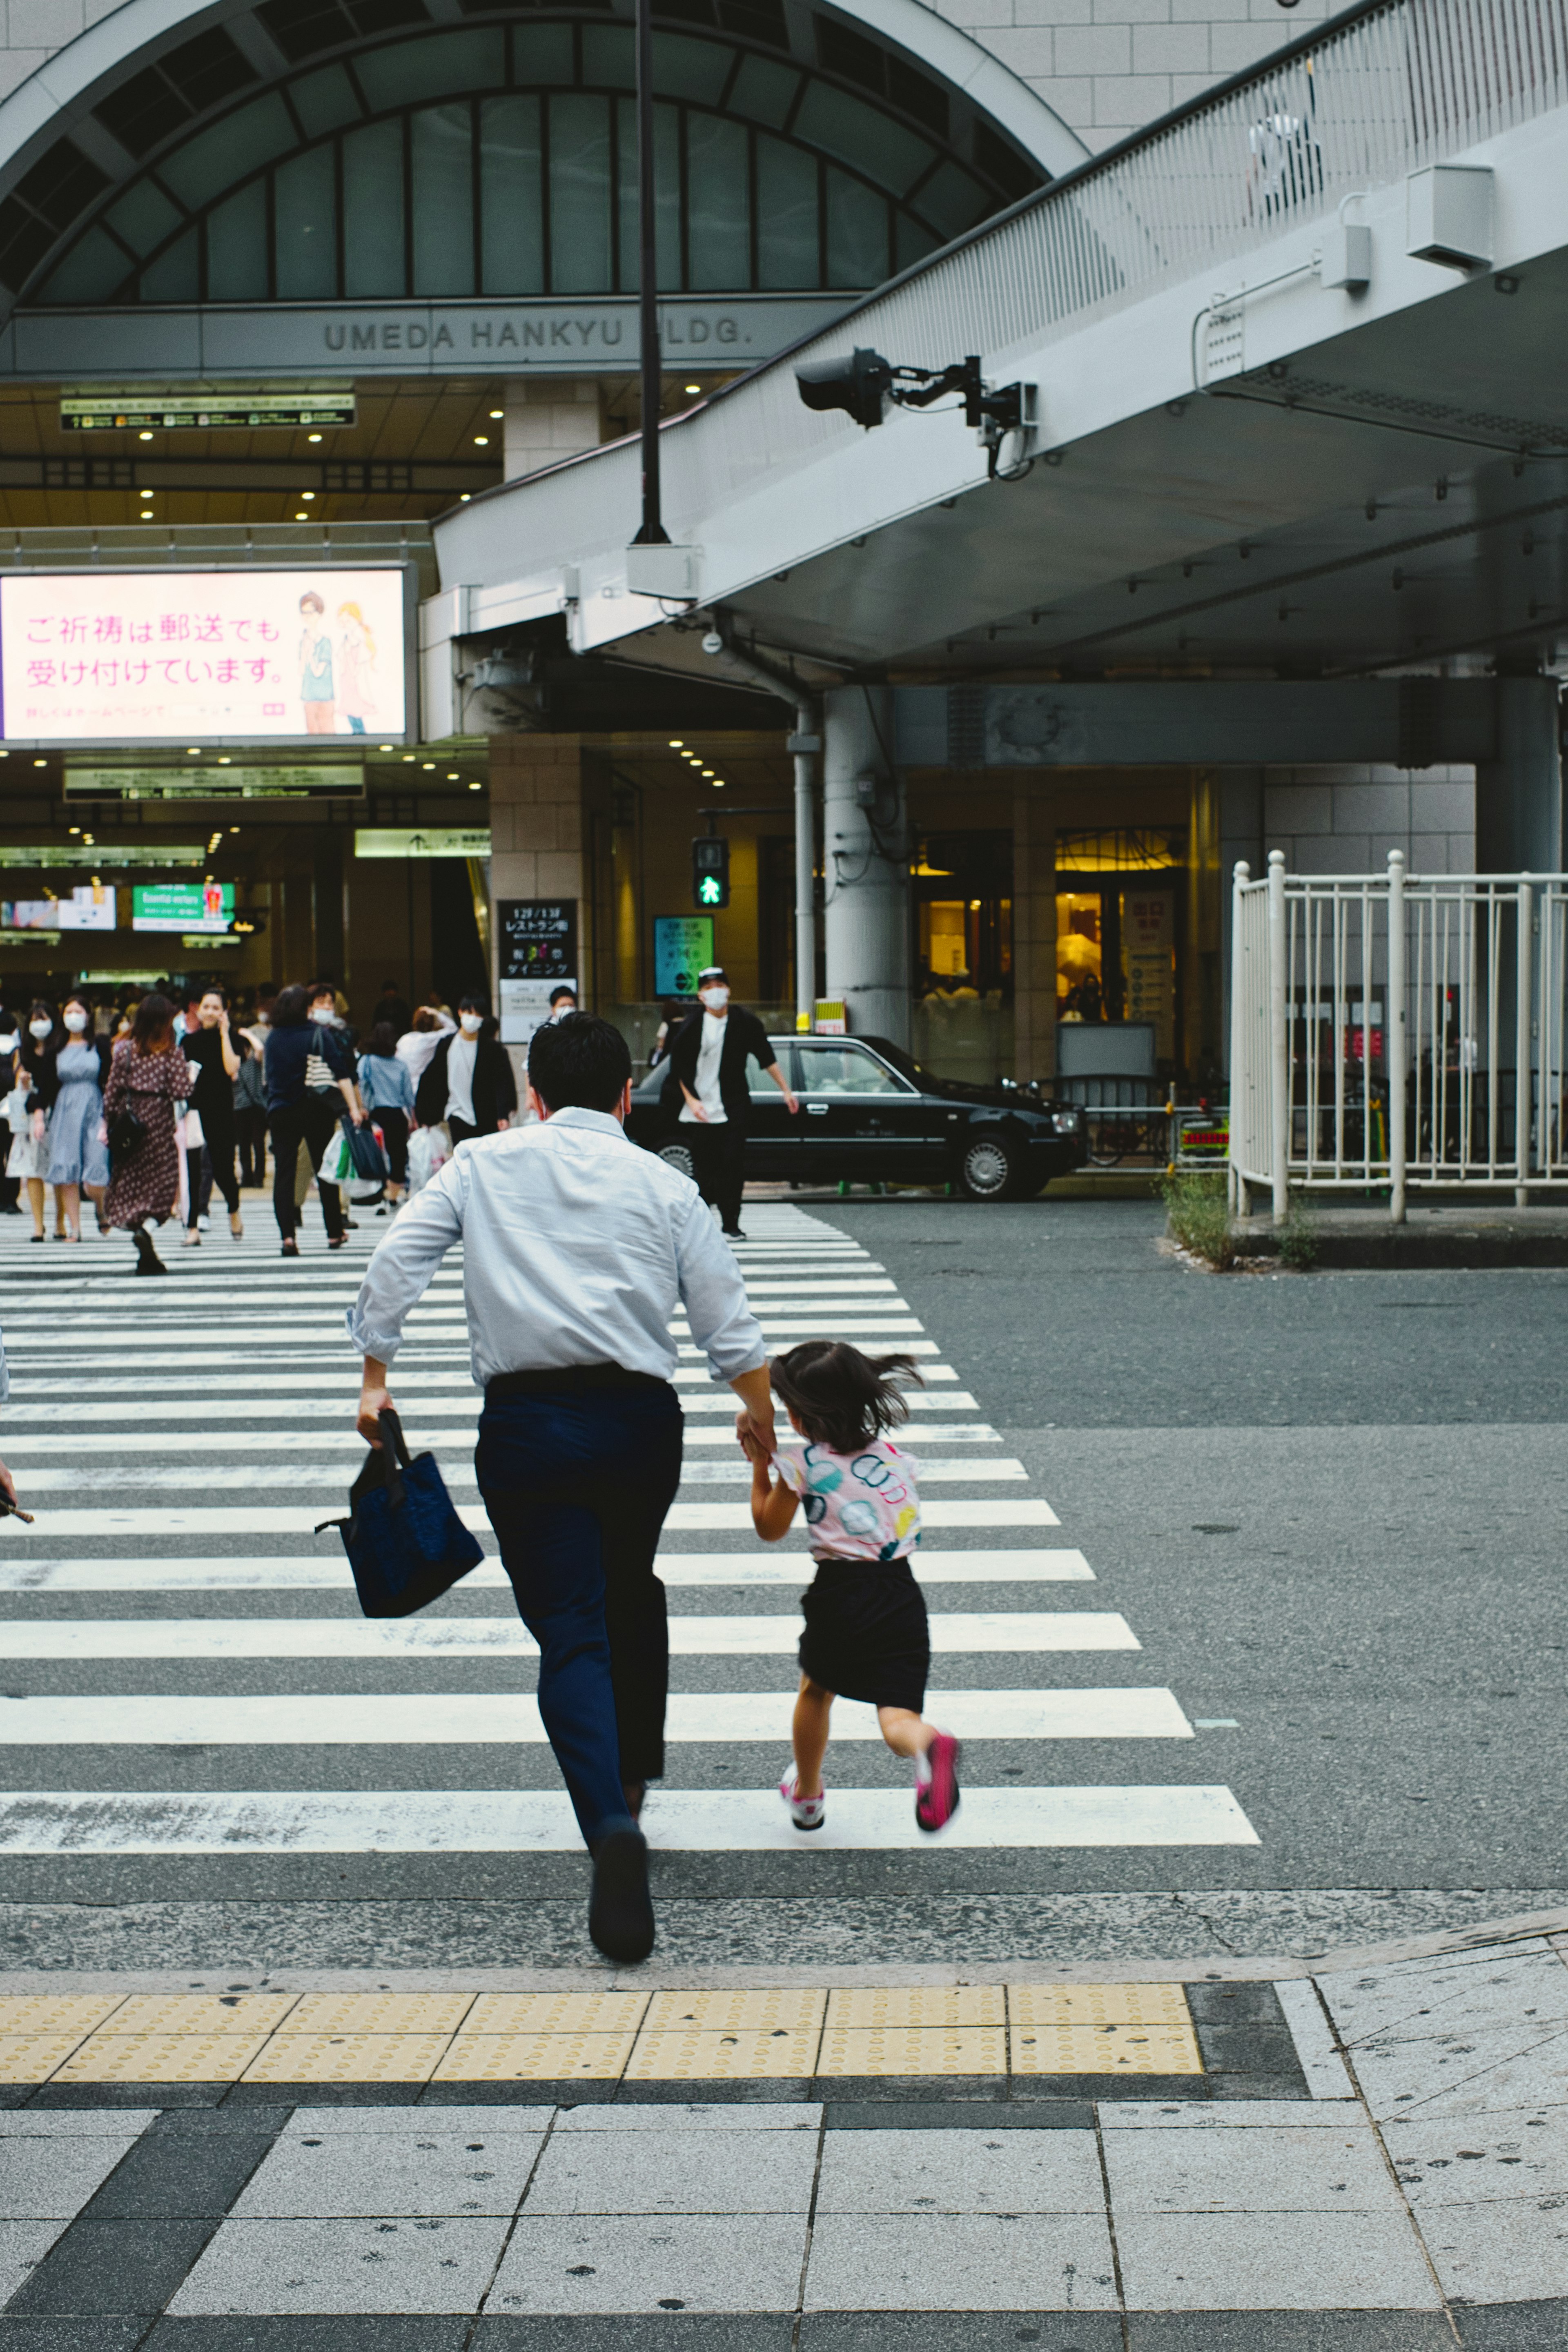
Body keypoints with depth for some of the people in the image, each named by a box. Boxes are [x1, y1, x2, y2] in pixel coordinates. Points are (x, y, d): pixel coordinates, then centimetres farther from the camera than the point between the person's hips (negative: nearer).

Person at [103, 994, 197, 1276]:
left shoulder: (124, 1049, 0)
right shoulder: (172, 1052, -8)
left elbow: (112, 1091, 1)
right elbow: (181, 1092, -13)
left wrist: (107, 1123, 9)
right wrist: (192, 1077, 6)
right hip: (159, 1125, -3)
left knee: (129, 1182, 10)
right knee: (161, 1181, 7)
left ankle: (145, 1257, 5)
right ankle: (146, 1228, -22)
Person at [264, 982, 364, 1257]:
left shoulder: (273, 1037, 4)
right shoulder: (320, 1034, -3)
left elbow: (271, 1075, 14)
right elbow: (341, 1072, -11)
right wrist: (354, 1108, -14)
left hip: (280, 1111, 1)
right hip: (317, 1111, -1)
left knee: (284, 1172, -4)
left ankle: (287, 1236, -19)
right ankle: (335, 1233, 19)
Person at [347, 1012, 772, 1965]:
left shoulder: (483, 1165, 9)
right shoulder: (662, 1183, 9)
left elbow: (395, 1264, 1)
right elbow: (729, 1322, 7)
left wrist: (376, 1377, 10)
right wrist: (759, 1412, 23)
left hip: (526, 1421, -1)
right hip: (639, 1417, 2)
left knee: (570, 1630, -3)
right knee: (633, 1593, 27)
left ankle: (613, 1825, -23)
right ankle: (634, 1773, 40)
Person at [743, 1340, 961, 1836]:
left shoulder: (803, 1464, -3)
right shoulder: (895, 1455, 11)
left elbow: (769, 1528, 10)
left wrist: (760, 1466, 21)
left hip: (841, 1591, -2)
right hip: (902, 1595, 3)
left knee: (816, 1690, 25)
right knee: (897, 1716, -3)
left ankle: (807, 1796, 40)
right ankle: (929, 1745, -39)